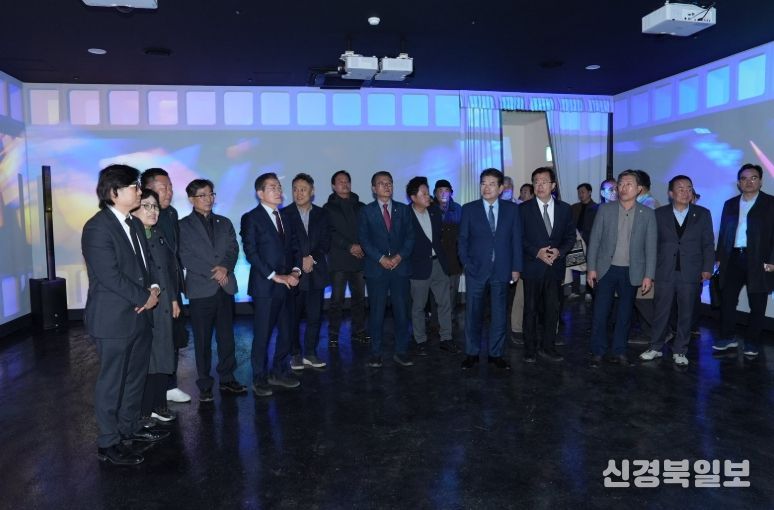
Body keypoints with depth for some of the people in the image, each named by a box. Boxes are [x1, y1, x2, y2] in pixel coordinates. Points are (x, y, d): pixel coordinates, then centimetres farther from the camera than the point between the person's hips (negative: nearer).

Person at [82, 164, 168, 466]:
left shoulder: (134, 223, 10)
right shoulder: (97, 228, -16)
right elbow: (110, 276, -21)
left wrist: (154, 288, -3)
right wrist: (145, 298, -14)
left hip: (139, 315, 8)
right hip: (113, 318, -8)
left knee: (136, 377, 18)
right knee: (112, 382, 5)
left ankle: (130, 428, 35)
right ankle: (108, 444, 19)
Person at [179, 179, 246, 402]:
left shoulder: (224, 223, 14)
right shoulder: (183, 226, 1)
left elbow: (233, 250, 7)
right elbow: (186, 258, -7)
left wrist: (225, 267, -13)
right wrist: (214, 273, -12)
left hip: (226, 287, 4)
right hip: (200, 289, -3)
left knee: (227, 336, 9)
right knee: (203, 340, 5)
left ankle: (227, 379, 21)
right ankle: (205, 385, 15)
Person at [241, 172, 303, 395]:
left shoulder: (285, 217, 14)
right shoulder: (251, 218, -5)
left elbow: (294, 246, 13)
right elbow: (251, 253, -12)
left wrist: (295, 271, -4)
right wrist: (274, 276, -15)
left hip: (287, 284, 6)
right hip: (265, 286, -6)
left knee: (286, 332, 11)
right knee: (262, 335, 2)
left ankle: (279, 372, 27)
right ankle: (260, 378, 17)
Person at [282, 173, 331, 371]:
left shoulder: (321, 214, 9)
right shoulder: (284, 214, 1)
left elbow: (325, 243, 5)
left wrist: (312, 258, -10)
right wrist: (300, 262, -11)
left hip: (316, 272, 2)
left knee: (315, 316, 5)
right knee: (293, 317, 4)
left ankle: (310, 352, 17)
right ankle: (296, 354, 17)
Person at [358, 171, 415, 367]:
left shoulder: (403, 209, 11)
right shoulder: (367, 211, 5)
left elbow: (410, 236, 7)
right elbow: (363, 239, -1)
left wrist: (399, 256, -8)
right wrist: (381, 258, -11)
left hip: (400, 267, 2)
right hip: (376, 268, -2)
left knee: (401, 310, 3)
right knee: (376, 312, 2)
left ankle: (401, 352, 13)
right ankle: (376, 353, 11)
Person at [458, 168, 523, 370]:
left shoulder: (512, 209, 4)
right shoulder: (469, 209, 1)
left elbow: (516, 239, 5)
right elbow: (463, 239, 4)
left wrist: (516, 267, 1)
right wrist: (466, 263, -4)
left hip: (502, 270, 1)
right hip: (476, 269, -1)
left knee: (499, 314, 7)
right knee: (473, 314, 6)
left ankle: (496, 354, 20)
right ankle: (472, 353, 20)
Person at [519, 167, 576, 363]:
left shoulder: (565, 209, 7)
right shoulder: (524, 209, -1)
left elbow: (571, 237, 8)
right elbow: (519, 238, -3)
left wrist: (559, 251, -10)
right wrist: (537, 252, -15)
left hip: (555, 267, 2)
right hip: (532, 267, -2)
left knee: (552, 309, 6)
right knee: (531, 309, 5)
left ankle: (547, 347, 19)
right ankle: (530, 348, 17)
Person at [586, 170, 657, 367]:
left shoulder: (647, 214, 1)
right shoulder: (605, 209, 0)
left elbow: (650, 247, 1)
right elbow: (594, 240, 1)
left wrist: (648, 275, -3)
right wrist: (591, 268, -3)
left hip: (631, 272, 1)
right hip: (606, 269, -1)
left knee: (624, 314, 10)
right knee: (600, 312, 1)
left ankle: (619, 352, 22)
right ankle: (597, 352, 13)